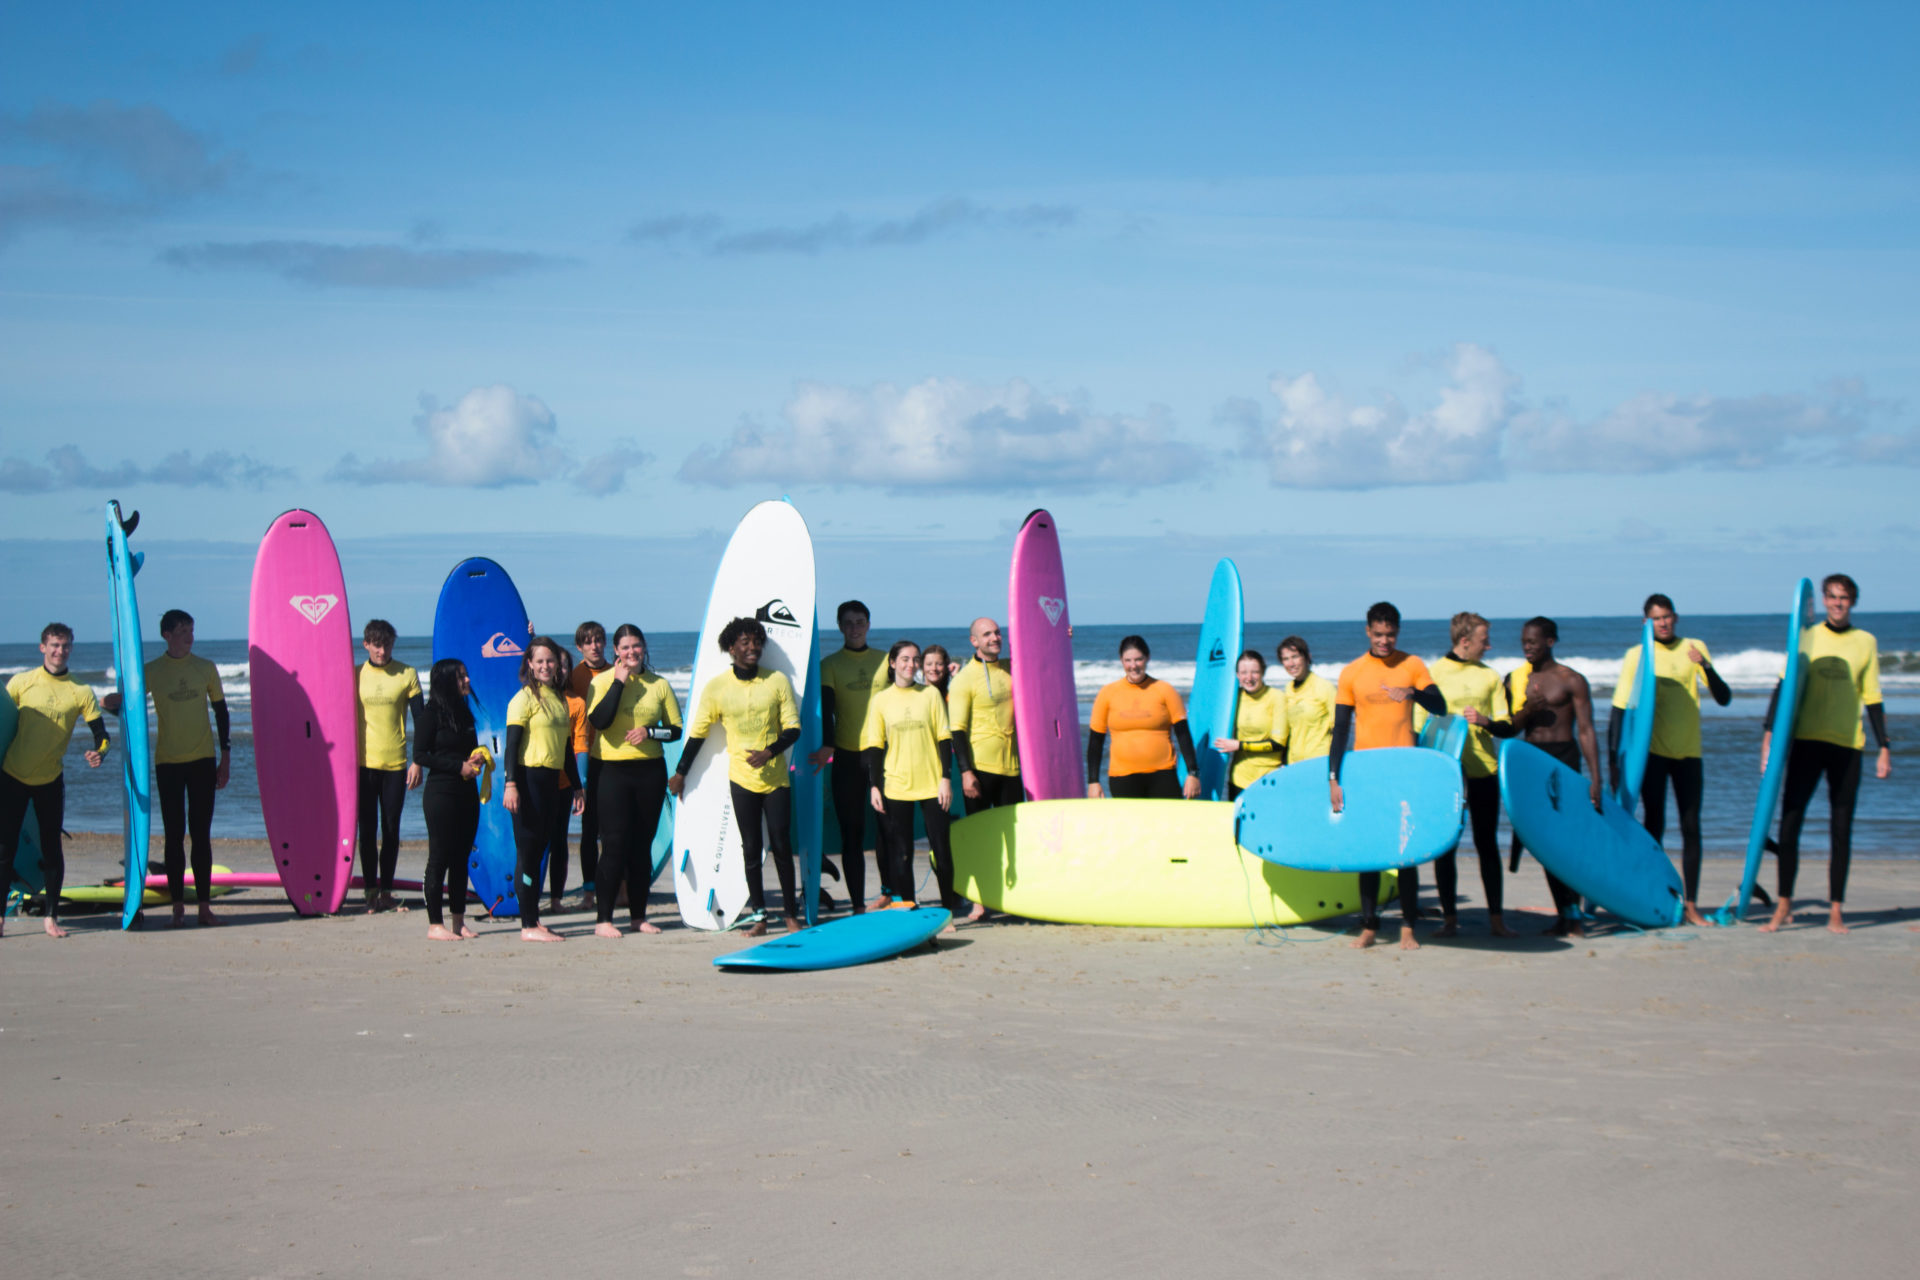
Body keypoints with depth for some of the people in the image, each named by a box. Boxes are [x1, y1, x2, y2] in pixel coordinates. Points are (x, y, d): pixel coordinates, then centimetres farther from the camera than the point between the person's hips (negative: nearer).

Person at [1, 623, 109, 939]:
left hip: (50, 781, 0)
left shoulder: (80, 692, -2)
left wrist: (98, 753, -23)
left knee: (51, 849, 3)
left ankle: (52, 917, 12)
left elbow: (101, 733, -2)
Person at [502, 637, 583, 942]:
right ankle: (528, 925, -2)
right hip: (529, 778, -7)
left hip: (553, 780, 7)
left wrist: (576, 787, 22)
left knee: (541, 847, 10)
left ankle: (534, 920, 16)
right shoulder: (525, 697, -6)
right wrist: (511, 784, -19)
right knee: (528, 850, -4)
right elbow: (512, 742, -11)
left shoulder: (559, 699, 16)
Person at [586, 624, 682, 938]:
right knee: (615, 842, -9)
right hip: (612, 770, -3)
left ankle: (638, 915, 17)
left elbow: (676, 729, 10)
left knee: (642, 844, 7)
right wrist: (620, 681, -15)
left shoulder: (659, 684, 8)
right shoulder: (603, 681, -1)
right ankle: (603, 919, -6)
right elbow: (598, 721, -18)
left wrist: (649, 732, -9)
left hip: (650, 770, 3)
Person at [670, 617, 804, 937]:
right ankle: (758, 916, 7)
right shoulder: (717, 687, 0)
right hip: (742, 778, 0)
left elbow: (793, 729, 1)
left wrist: (769, 752, -16)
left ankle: (792, 915, 9)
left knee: (781, 845, 0)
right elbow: (698, 732, 8)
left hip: (776, 777, 0)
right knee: (750, 848, 2)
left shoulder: (778, 681, 0)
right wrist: (680, 773, 10)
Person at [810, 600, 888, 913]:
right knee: (852, 836, 1)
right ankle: (858, 905, 3)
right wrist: (827, 746, -20)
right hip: (847, 757, -1)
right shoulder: (830, 665, 4)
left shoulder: (884, 660, 9)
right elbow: (825, 708, -5)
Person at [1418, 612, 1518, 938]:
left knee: (1487, 844, 5)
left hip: (1483, 770, 2)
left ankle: (1496, 918, 9)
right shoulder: (1433, 673, 0)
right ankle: (1449, 917, 10)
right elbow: (1420, 727, 1)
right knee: (1445, 846, 2)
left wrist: (1485, 721, -13)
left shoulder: (1489, 676, 9)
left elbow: (1508, 728, 8)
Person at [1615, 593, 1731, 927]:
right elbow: (1619, 709, -1)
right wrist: (1613, 759, -6)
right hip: (1652, 750, -2)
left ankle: (1691, 904, 8)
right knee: (1654, 823, -1)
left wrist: (1705, 666, -20)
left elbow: (1724, 698, -2)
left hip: (1688, 752, 2)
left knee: (1691, 827, 3)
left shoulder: (1694, 649, 3)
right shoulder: (1636, 656, 0)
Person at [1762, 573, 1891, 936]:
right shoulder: (1806, 638, 5)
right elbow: (1784, 687, 5)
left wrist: (1884, 748, 4)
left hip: (1847, 746, 1)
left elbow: (1873, 700, 9)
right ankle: (1784, 905, 5)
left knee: (1841, 831, 2)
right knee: (1789, 825, -6)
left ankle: (1835, 912, 8)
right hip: (1806, 742, -1)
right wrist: (1770, 732, -4)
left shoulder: (1866, 642, 7)